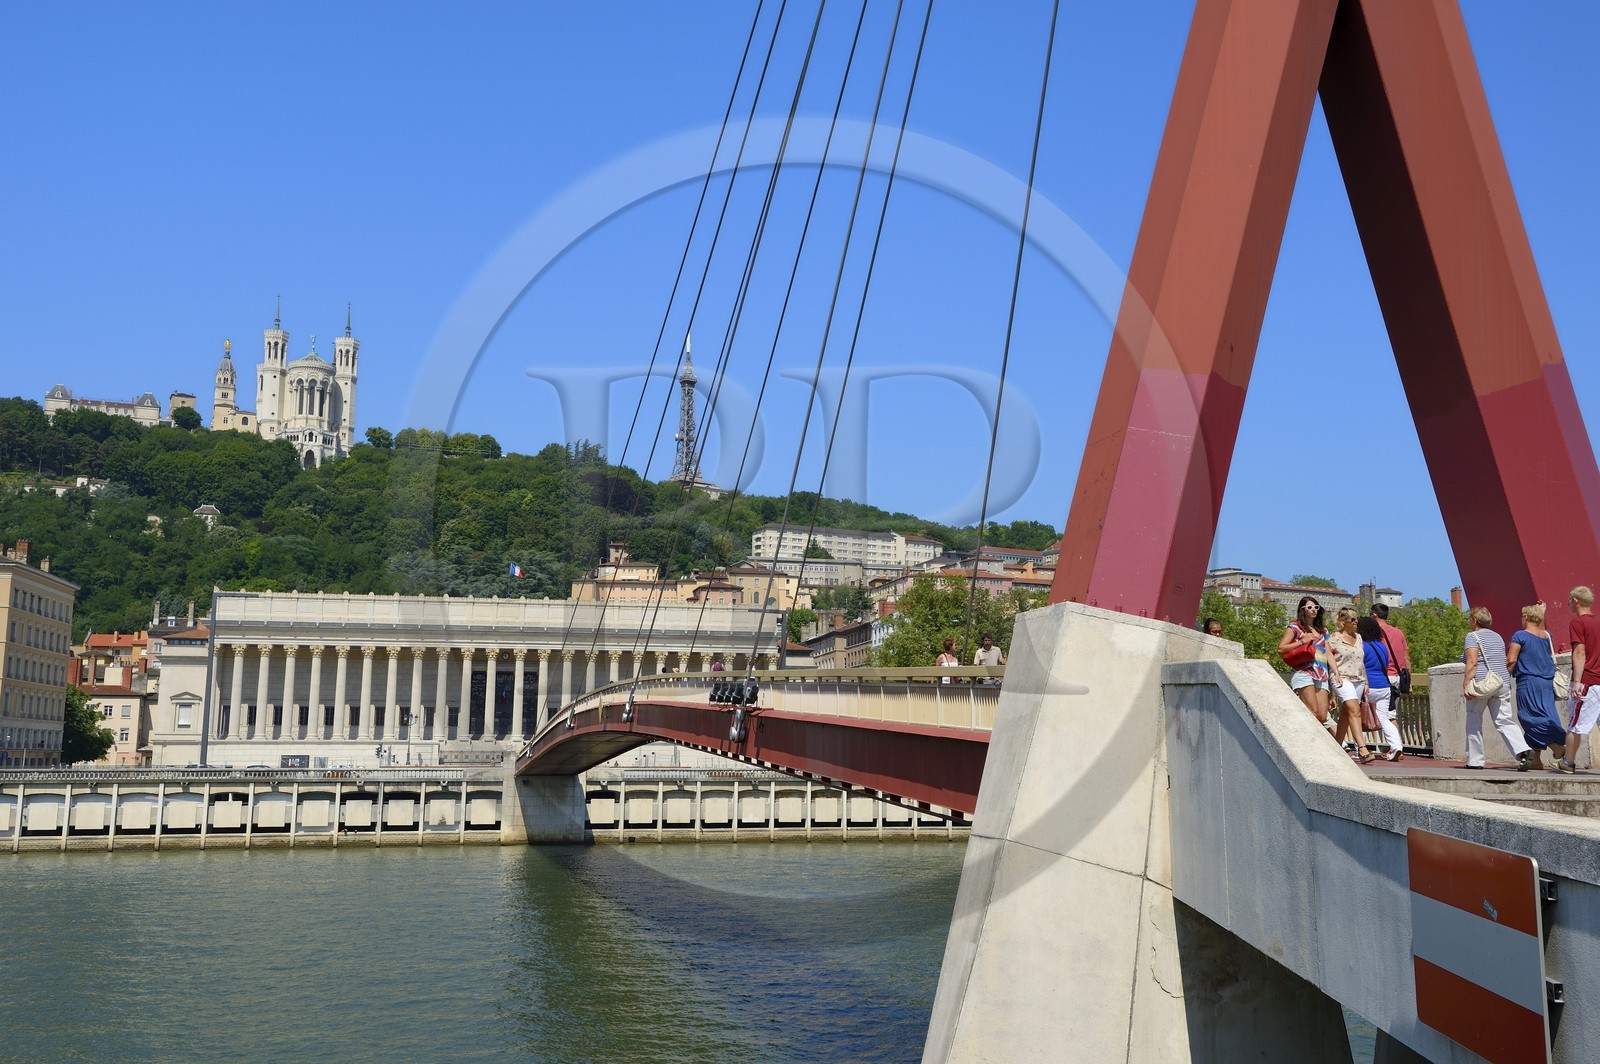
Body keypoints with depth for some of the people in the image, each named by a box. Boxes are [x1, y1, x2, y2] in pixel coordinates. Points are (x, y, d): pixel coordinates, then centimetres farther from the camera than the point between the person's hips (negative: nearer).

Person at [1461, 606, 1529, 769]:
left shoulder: (1472, 636, -4)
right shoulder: (1498, 637, 18)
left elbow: (1472, 662, -16)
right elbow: (1505, 662, 23)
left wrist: (1466, 685, -18)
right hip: (1502, 684, 6)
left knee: (1474, 723, 5)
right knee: (1505, 722, 2)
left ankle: (1475, 761, 7)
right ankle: (1522, 750, -19)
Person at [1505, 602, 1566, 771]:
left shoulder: (1520, 636, -9)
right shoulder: (1547, 636, 9)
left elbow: (1511, 660, -14)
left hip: (1528, 682, -7)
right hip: (1547, 683, 7)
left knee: (1536, 720, -6)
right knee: (1544, 717, 10)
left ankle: (1561, 750, -22)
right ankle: (1535, 759, 11)